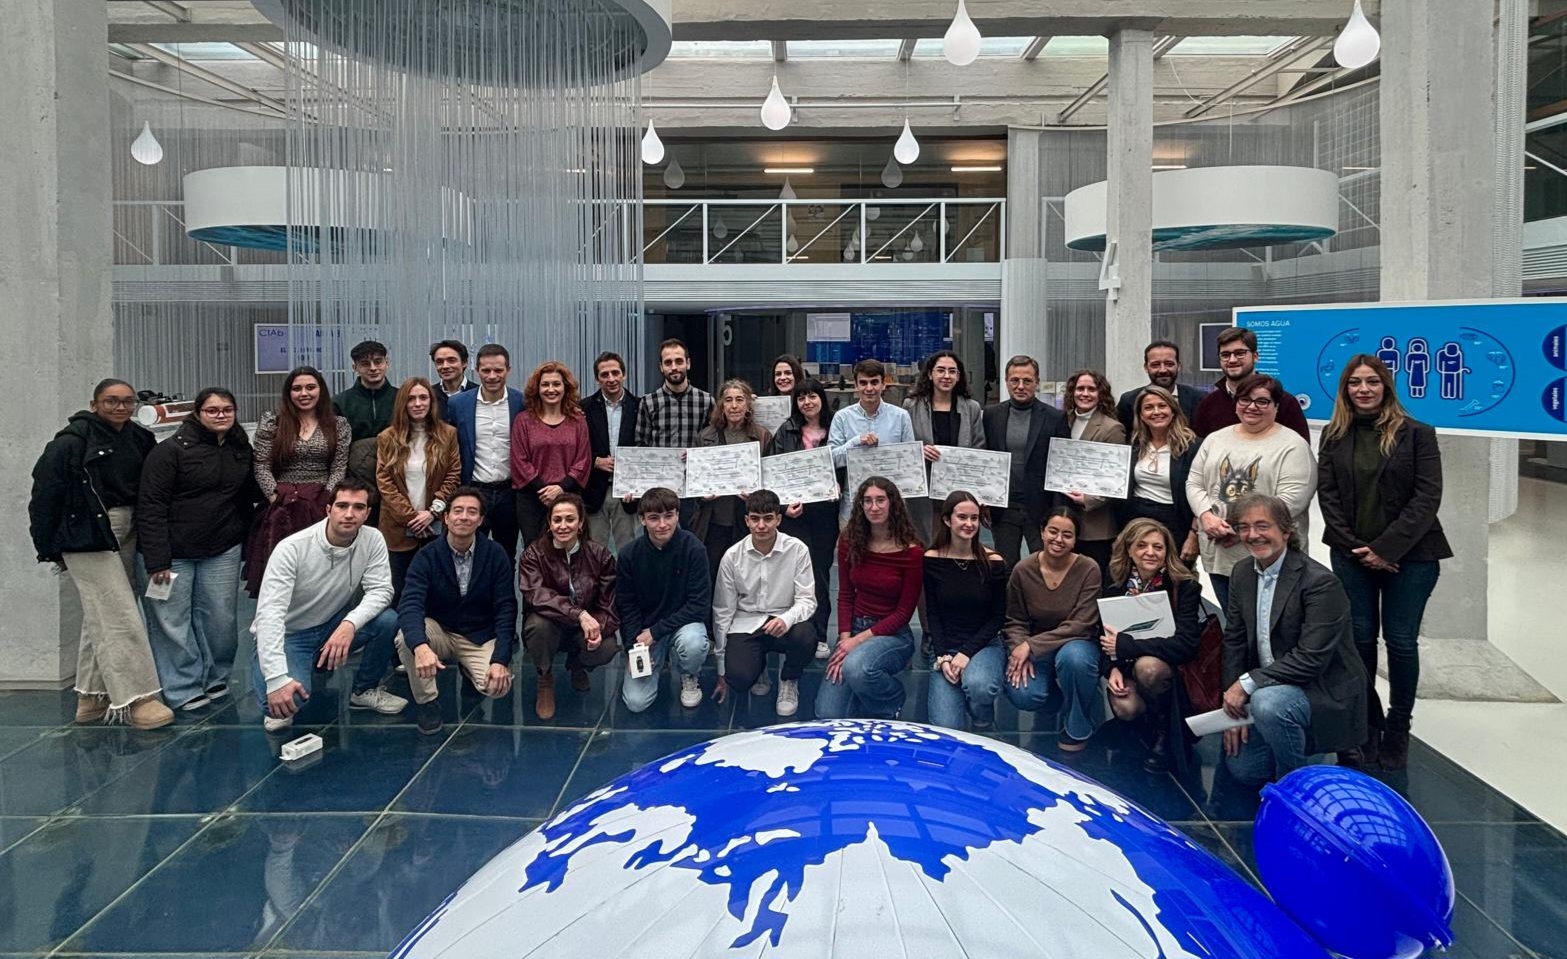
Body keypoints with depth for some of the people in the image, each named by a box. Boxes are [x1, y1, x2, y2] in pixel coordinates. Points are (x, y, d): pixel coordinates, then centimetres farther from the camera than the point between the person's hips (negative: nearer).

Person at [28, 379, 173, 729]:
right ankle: (137, 699, -4)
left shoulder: (140, 440, 4)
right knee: (119, 618, -9)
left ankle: (92, 697, 26)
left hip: (126, 535, 7)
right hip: (88, 538, -7)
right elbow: (44, 497, -10)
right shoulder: (71, 443, -12)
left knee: (100, 618, 15)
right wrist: (50, 548, -8)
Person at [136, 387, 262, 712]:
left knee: (221, 619, 6)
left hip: (222, 551, 5)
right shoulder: (170, 450, -10)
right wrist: (156, 561, -18)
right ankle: (185, 690, 9)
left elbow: (249, 495, 20)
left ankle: (216, 678, 25)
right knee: (173, 621, -1)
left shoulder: (242, 451, 7)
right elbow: (150, 506, -13)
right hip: (173, 552, -4)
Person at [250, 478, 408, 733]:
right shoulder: (292, 548, -26)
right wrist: (277, 679, -43)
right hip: (289, 635, -4)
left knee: (387, 620, -23)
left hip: (335, 625, 4)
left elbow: (380, 590, -16)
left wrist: (350, 623, -38)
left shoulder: (372, 539, -13)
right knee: (287, 698, -32)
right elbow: (270, 614, -32)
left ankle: (364, 691, 4)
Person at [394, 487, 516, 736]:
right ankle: (427, 703, -9)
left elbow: (505, 609, -10)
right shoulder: (427, 556, -13)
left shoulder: (495, 554, -10)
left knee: (499, 686, -26)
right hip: (439, 631, 0)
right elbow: (410, 605, -26)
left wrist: (500, 660, -23)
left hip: (481, 637, 1)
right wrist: (420, 646, -47)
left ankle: (468, 669, 12)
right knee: (405, 638, -32)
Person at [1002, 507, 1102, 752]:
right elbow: (1014, 622, 1)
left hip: (1077, 644, -2)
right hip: (1035, 651, 2)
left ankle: (1077, 729, -10)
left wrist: (1031, 645, -24)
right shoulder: (1023, 571, -7)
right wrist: (1020, 652, -19)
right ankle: (1053, 688, 15)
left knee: (1073, 656, -38)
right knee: (1023, 695, -27)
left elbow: (1080, 626, -18)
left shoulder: (1088, 570, -14)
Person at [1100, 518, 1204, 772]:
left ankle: (1162, 734, -9)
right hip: (1126, 665, 3)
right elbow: (1105, 635, 2)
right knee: (1125, 709, -28)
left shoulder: (1185, 585, -16)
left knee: (1148, 666, -36)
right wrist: (1112, 668, -18)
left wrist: (1126, 644, -27)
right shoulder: (1115, 583, -6)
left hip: (1169, 666, -2)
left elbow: (1186, 645, -26)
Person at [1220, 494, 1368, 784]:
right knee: (1241, 767, 2)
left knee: (1269, 703, -37)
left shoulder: (1321, 582, -21)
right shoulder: (1243, 573, 1)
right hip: (1268, 691, 7)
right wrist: (1233, 701, -3)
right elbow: (1234, 640, 4)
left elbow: (1311, 659, -26)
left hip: (1323, 691, -7)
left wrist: (1247, 683, -25)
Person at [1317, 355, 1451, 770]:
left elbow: (1427, 497, -9)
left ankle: (1398, 726, 18)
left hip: (1409, 556, -2)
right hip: (1351, 556, 2)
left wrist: (1386, 548, -15)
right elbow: (1327, 497, 1)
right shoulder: (1334, 436, 6)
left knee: (1401, 640, 2)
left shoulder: (1416, 434, -3)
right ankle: (1367, 722, 19)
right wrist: (1355, 548, -10)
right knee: (1359, 638, 5)